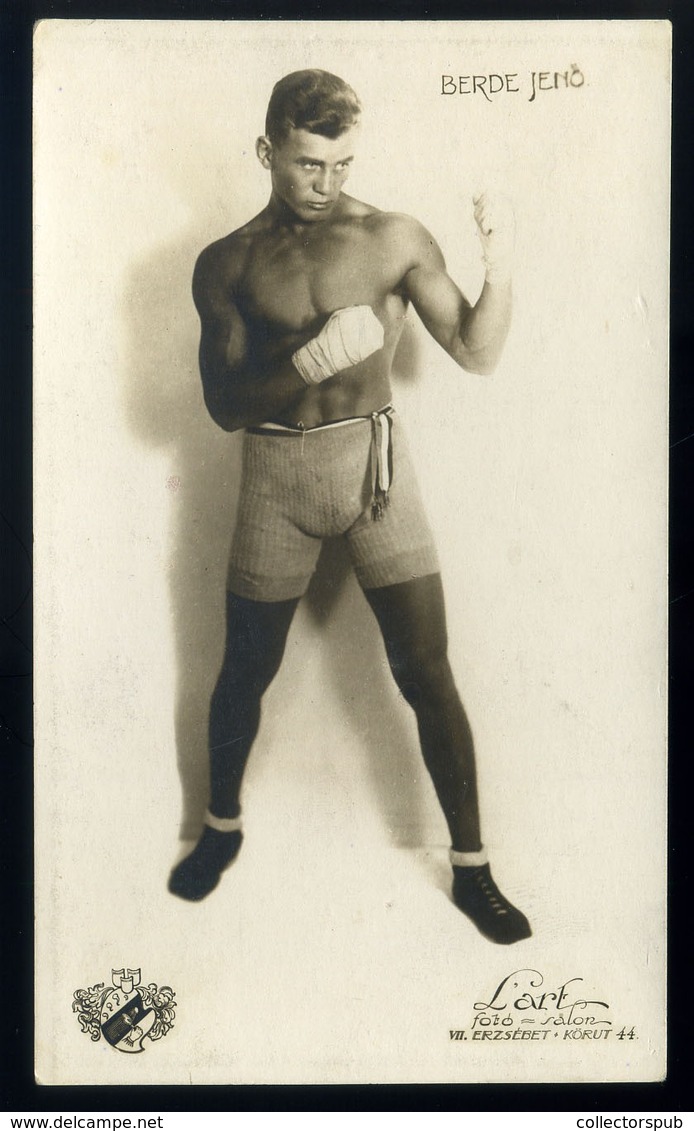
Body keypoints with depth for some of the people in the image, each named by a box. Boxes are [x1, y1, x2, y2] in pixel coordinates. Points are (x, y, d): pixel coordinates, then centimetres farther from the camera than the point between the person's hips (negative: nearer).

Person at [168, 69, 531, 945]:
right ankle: (222, 828, 38)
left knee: (426, 674, -1)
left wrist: (498, 267, -21)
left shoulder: (395, 239, -1)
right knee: (246, 669, 13)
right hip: (275, 476, 1)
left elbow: (477, 353, -3)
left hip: (375, 463, -1)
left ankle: (471, 869, 14)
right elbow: (224, 404, -5)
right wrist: (312, 361, -22)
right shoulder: (226, 265, 1)